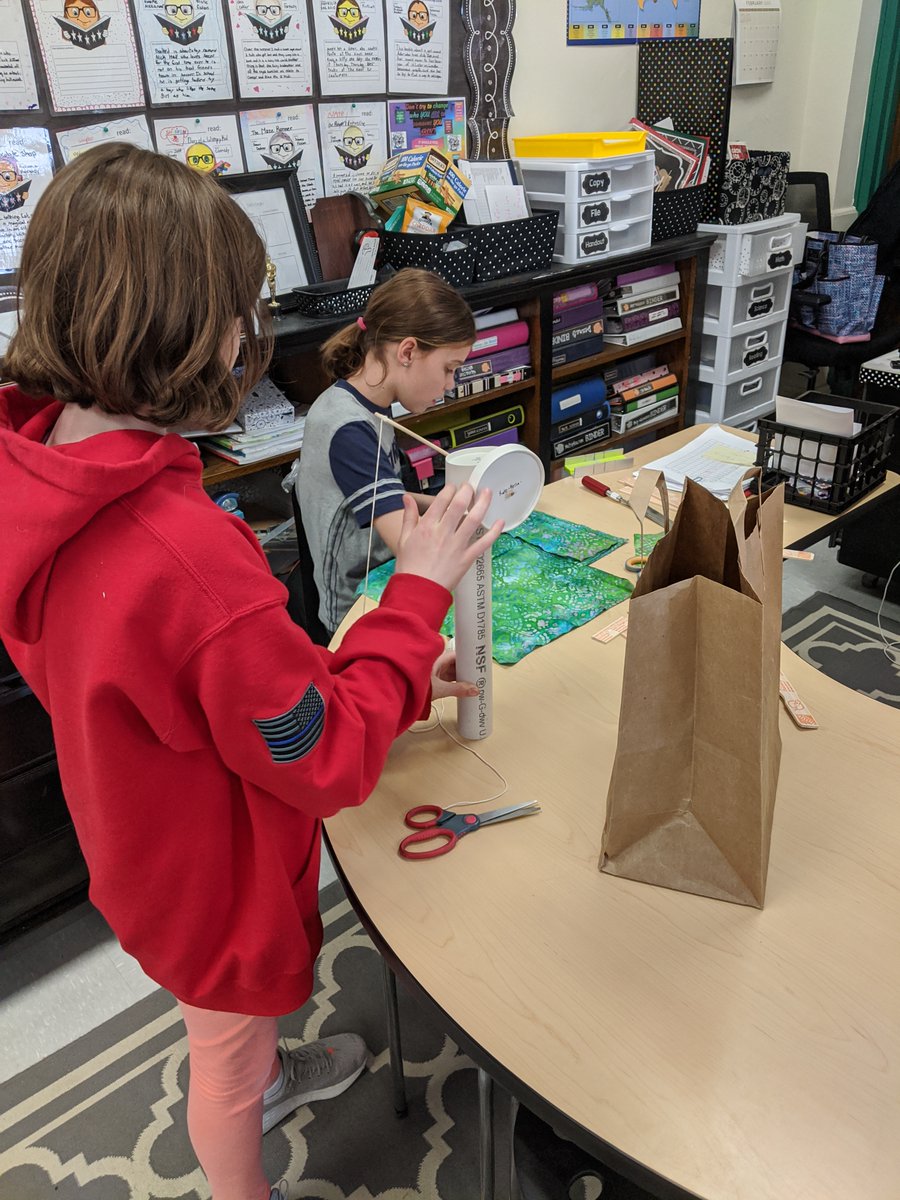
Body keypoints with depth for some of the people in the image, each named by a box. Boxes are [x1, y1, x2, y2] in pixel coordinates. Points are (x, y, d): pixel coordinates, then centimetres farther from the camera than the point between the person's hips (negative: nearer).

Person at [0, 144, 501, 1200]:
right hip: (214, 874, -7)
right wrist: (419, 589, -22)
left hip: (148, 838, 8)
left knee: (237, 999, 36)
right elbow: (331, 760, -29)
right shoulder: (188, 555, -42)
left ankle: (265, 1080, 67)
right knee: (222, 1044, 24)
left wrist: (387, 681, -2)